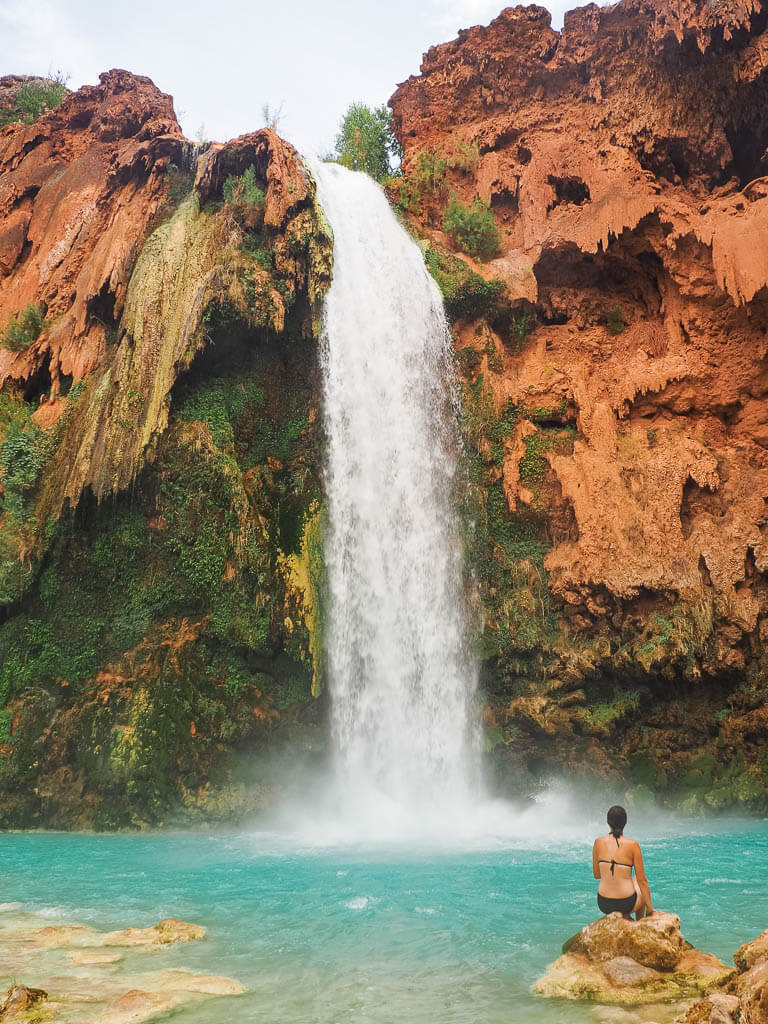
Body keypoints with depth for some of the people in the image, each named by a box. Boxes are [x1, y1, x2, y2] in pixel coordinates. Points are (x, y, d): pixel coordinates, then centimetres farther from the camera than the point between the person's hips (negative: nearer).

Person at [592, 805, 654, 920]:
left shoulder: (599, 842, -5)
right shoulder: (632, 845, -11)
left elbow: (596, 875, 5)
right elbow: (642, 880, -5)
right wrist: (650, 908, 6)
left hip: (603, 905, 3)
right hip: (626, 905, -3)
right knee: (641, 885, 32)